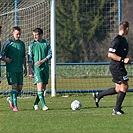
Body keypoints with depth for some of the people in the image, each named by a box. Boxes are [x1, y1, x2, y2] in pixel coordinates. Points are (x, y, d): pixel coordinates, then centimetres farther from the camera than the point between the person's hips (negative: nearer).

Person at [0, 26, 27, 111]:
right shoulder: (8, 43, -4)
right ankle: (15, 106, -7)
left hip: (19, 69, 5)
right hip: (11, 69, -5)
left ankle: (11, 99, 28)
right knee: (14, 86, -10)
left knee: (20, 87, 4)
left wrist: (25, 68, 16)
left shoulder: (22, 44, 10)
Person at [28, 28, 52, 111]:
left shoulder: (47, 43, 5)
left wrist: (41, 61, -13)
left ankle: (36, 104, 18)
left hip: (45, 68, 3)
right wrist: (30, 70, -6)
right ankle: (43, 105, -17)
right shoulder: (32, 44, 0)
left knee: (43, 88, 4)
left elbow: (50, 55, 1)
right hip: (36, 68, -3)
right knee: (40, 85, -15)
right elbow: (30, 58, 0)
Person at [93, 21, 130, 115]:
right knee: (124, 86, -8)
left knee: (118, 89, 11)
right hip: (116, 67, -10)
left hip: (119, 67, 10)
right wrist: (123, 60, -23)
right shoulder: (117, 40, -18)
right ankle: (117, 110, -2)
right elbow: (110, 54, -22)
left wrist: (126, 60, 14)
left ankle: (98, 95, 20)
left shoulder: (123, 39, 14)